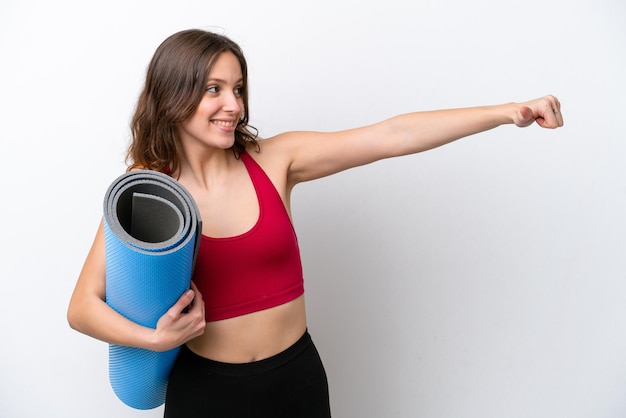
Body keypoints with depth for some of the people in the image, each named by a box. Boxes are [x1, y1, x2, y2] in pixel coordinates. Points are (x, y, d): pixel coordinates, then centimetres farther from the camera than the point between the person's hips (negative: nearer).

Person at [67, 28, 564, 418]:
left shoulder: (274, 160, -9)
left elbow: (392, 137, -16)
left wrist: (509, 111, -20)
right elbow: (82, 307, -10)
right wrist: (155, 337, -27)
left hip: (295, 377, 2)